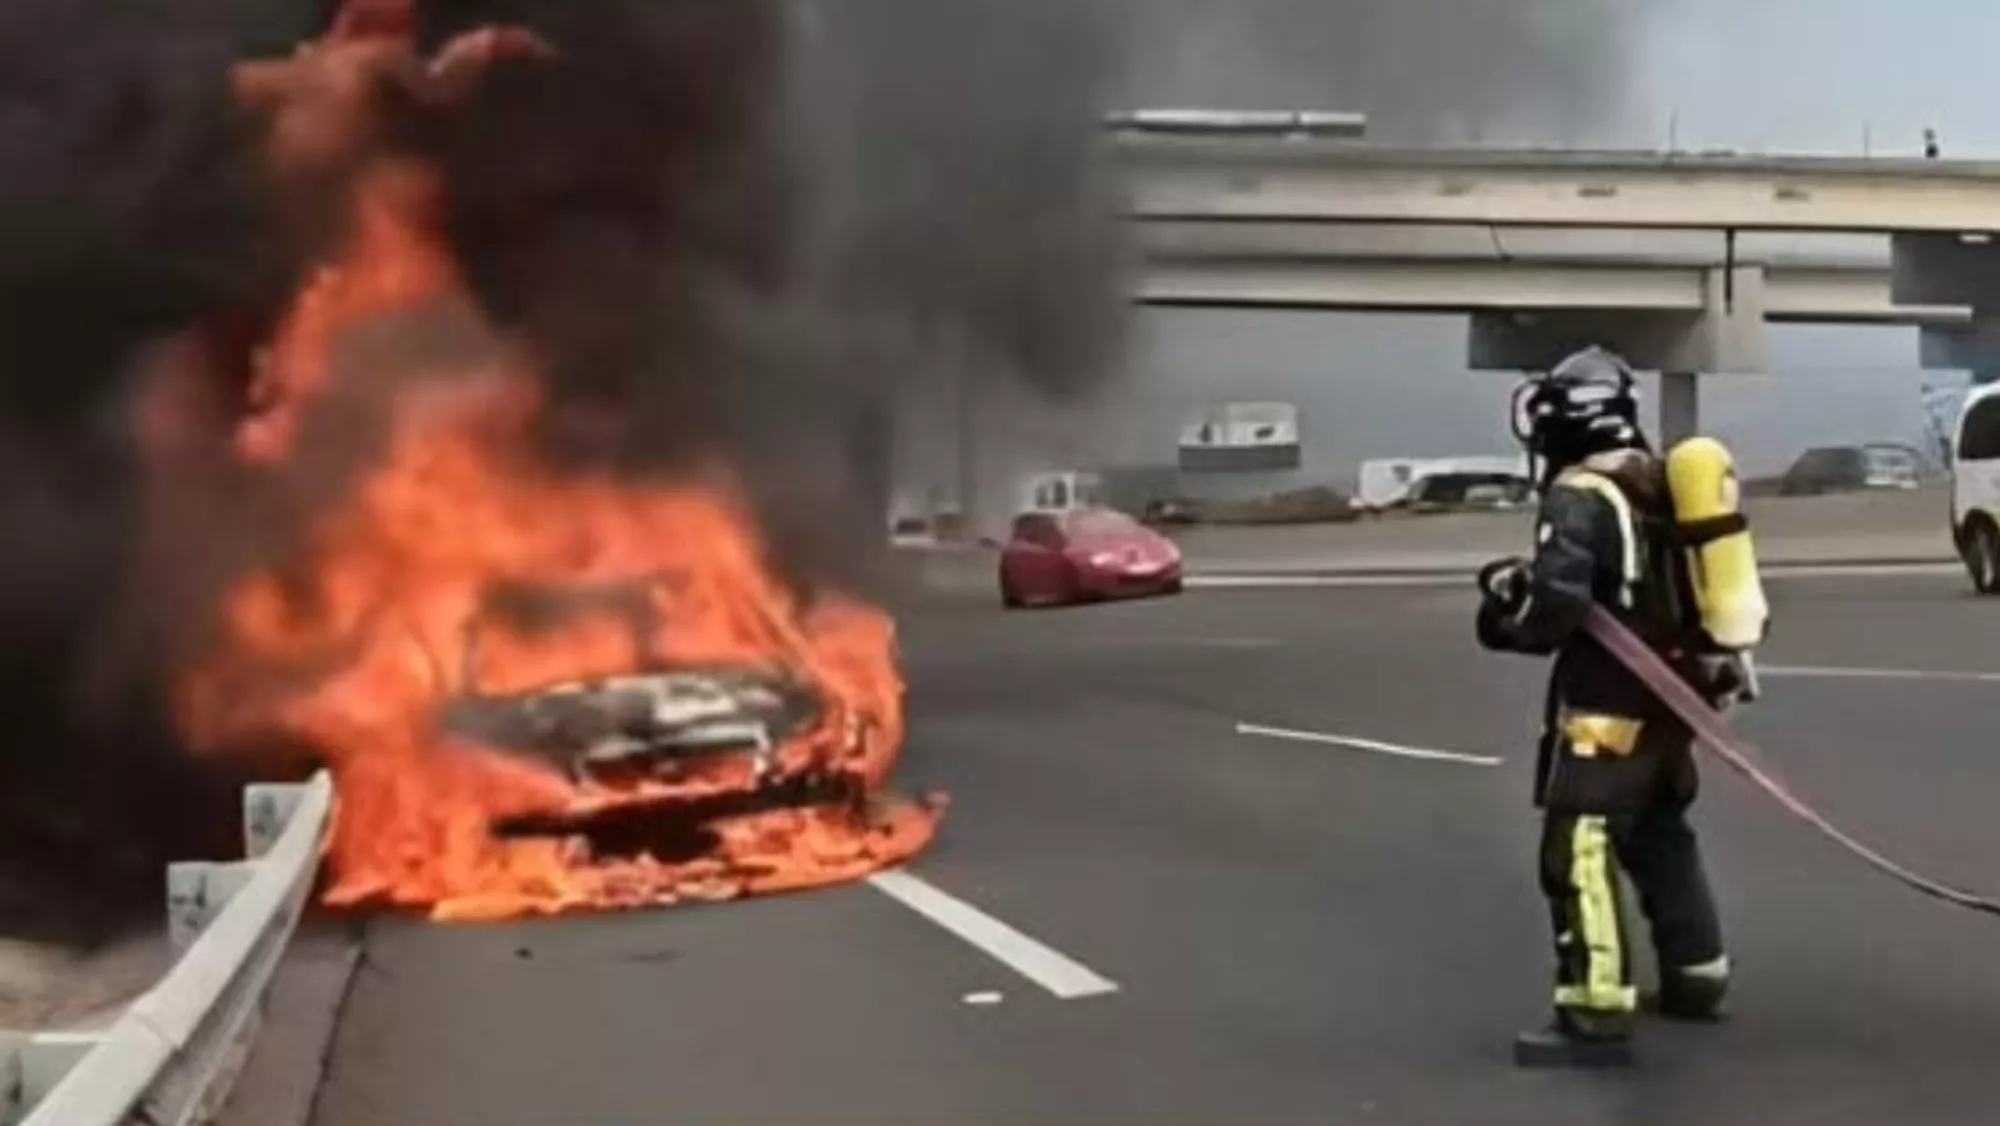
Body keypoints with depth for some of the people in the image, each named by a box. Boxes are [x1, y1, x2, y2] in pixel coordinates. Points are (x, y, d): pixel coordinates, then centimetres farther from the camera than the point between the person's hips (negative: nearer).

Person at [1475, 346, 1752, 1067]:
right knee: (1662, 838, 23)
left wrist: (1506, 615, -5)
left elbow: (1556, 605, -23)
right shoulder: (1664, 484, 12)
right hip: (1672, 695, 10)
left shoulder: (1579, 496, -16)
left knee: (1580, 853, -8)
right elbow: (1680, 590, 17)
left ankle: (1597, 1015, -11)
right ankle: (1697, 978, 33)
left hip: (1608, 707, -9)